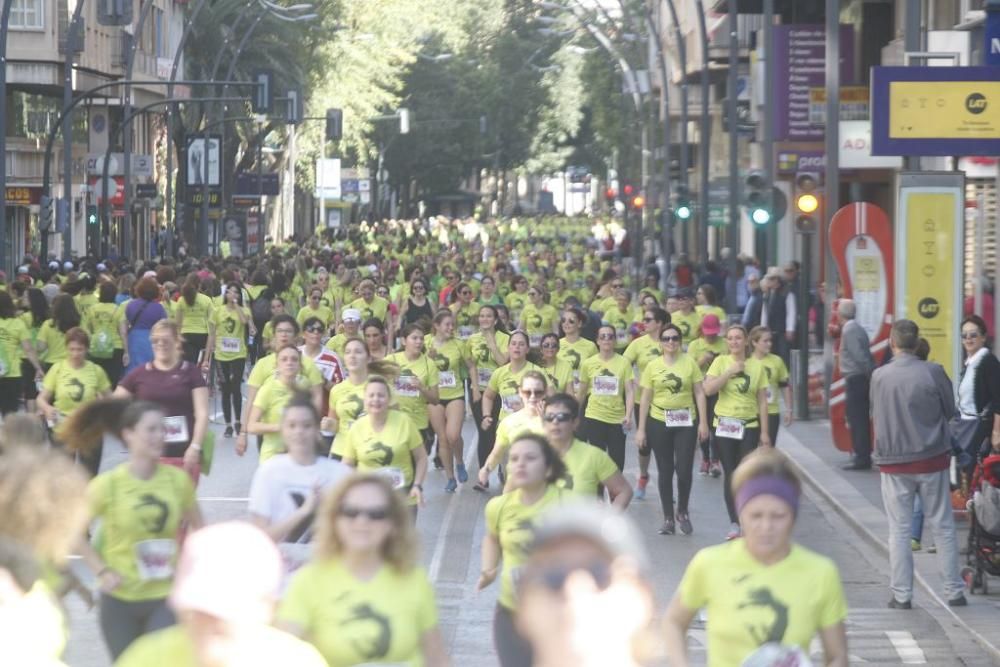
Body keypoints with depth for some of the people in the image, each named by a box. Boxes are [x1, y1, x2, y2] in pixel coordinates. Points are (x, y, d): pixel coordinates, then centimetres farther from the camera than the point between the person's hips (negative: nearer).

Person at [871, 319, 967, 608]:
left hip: (894, 462, 0)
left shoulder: (879, 376, -8)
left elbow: (875, 414, 3)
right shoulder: (933, 372, -10)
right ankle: (954, 591, 14)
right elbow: (950, 410, 1)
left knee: (899, 530, 7)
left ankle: (901, 595, 6)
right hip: (933, 459, 0)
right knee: (943, 527, 10)